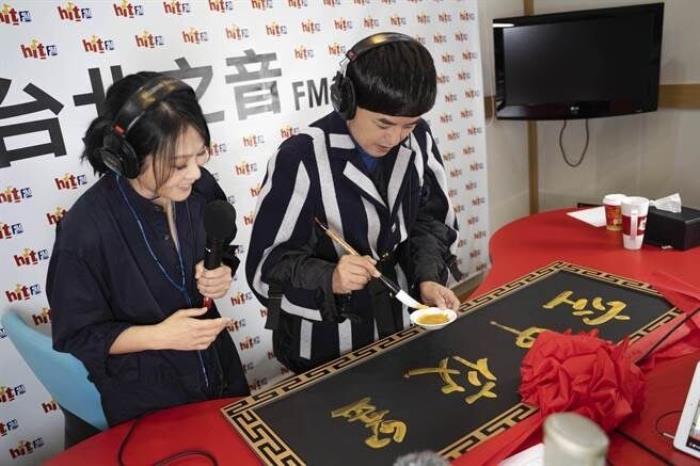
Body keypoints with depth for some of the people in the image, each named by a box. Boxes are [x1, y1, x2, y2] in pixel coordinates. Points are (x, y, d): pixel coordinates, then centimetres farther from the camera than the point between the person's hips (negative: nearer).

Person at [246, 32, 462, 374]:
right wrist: (329, 279, -36)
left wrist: (428, 278, -13)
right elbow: (268, 264, -19)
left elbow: (431, 219, 3)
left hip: (402, 326, 5)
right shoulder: (301, 160, -24)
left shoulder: (418, 140, -8)